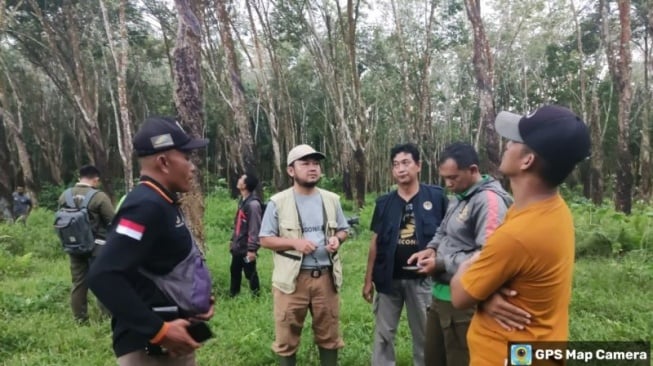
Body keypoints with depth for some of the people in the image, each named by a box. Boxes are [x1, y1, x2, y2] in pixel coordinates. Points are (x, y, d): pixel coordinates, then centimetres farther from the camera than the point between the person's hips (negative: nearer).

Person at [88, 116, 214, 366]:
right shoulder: (146, 206, -20)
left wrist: (199, 298, 7)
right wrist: (159, 330, -24)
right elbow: (103, 276, -28)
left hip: (173, 343, 10)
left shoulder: (164, 204, 10)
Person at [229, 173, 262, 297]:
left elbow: (255, 228, -23)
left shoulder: (253, 204, -21)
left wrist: (252, 249, -23)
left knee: (250, 273, 4)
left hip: (247, 248, -9)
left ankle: (255, 295, 19)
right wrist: (233, 240, 19)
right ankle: (232, 294, 35)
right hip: (238, 246, 9)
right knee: (234, 271, 20)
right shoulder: (242, 200, 9)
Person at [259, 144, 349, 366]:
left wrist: (337, 239, -7)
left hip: (326, 276, 3)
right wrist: (294, 242, -17)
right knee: (287, 336, 9)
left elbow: (343, 229, 16)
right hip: (292, 279, -3)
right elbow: (265, 239, -3)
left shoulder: (331, 199, 7)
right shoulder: (278, 202, -5)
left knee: (329, 334, 16)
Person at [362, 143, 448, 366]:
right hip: (389, 278, 2)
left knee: (424, 334, 15)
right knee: (383, 334, 13)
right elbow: (375, 242, 5)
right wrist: (369, 279, 4)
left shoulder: (436, 197, -6)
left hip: (422, 278, -2)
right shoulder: (384, 203, 1)